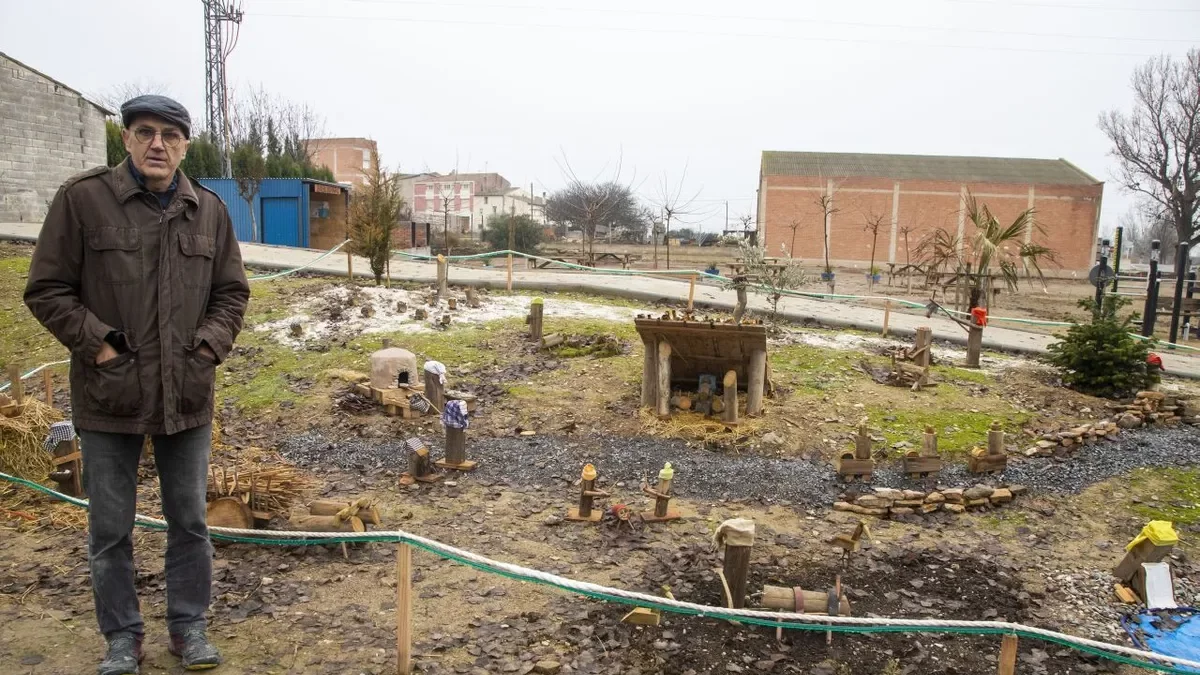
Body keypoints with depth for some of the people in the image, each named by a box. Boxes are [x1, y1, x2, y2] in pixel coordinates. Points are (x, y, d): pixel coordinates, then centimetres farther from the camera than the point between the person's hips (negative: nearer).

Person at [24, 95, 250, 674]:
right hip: (110, 396, -2)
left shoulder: (209, 210, 4)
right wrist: (98, 344, -12)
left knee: (189, 521, 13)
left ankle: (188, 624, 29)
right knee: (110, 529, 10)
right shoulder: (82, 199, -6)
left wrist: (210, 345, -3)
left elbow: (232, 292, 11)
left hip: (188, 396, 3)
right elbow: (47, 290, -4)